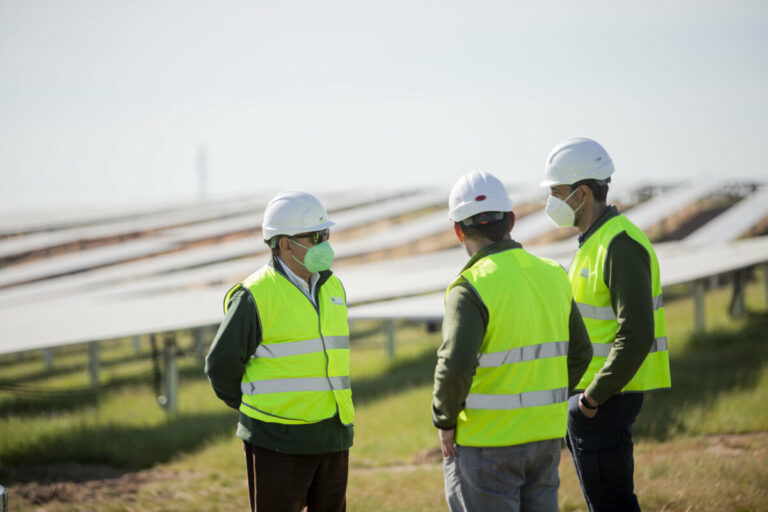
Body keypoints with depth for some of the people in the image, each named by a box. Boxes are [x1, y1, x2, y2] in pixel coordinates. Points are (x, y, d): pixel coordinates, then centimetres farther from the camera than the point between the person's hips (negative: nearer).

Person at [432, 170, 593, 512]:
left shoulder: (472, 288, -17)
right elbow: (579, 353, 13)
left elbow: (455, 367, -28)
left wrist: (444, 422, -12)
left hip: (485, 442, -6)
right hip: (545, 437, 6)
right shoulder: (551, 276, 4)